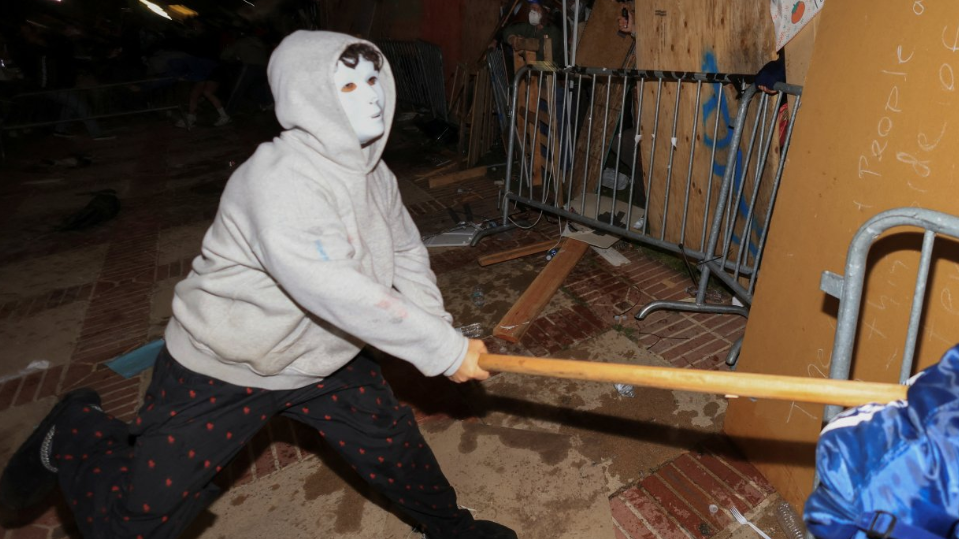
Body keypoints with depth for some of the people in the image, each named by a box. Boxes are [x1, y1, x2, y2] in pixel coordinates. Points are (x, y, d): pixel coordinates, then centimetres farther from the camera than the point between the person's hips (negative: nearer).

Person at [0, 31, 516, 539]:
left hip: (324, 357, 7)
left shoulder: (371, 170, -3)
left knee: (393, 446, 13)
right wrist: (444, 348, -32)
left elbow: (406, 252, 9)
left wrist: (437, 326, -4)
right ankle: (75, 433, 34)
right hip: (223, 367, -6)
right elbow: (335, 293, -39)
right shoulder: (278, 181, -31)